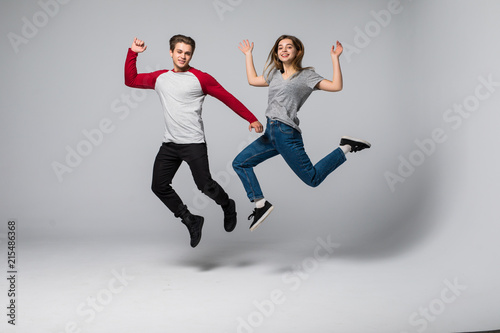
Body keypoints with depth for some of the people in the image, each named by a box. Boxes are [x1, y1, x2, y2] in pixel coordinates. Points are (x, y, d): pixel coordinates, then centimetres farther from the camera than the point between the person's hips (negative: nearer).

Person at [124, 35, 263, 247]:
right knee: (159, 186, 0)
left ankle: (228, 207, 25)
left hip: (193, 143, -5)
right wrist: (133, 53, 10)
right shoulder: (160, 78, 13)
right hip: (169, 143, 5)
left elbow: (228, 99, 1)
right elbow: (131, 80, 18)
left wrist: (251, 119, -3)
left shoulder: (200, 78, -1)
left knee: (205, 185, -8)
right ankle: (191, 222, 15)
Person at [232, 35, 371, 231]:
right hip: (270, 134, 7)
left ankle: (346, 148, 12)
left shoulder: (306, 75, 1)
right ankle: (261, 204, 8)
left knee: (312, 179, -7)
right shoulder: (275, 75, 20)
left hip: (286, 134, -7)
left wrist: (335, 58, -9)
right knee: (240, 163, 4)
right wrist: (248, 55, 36)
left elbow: (336, 86, -8)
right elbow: (252, 80, 34)